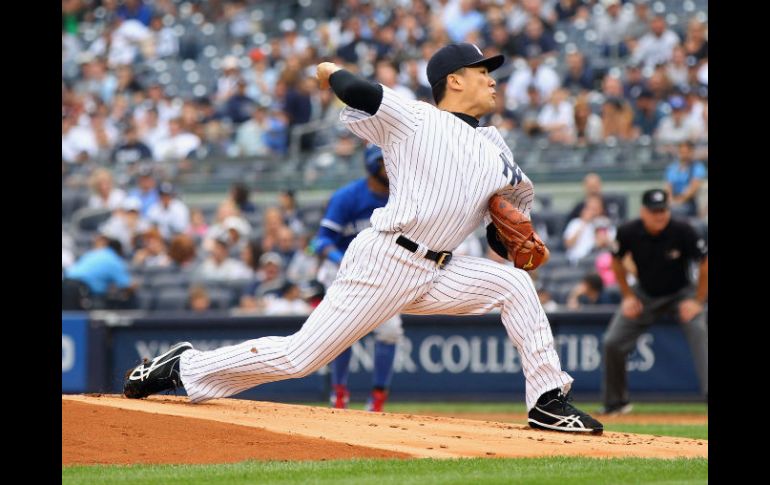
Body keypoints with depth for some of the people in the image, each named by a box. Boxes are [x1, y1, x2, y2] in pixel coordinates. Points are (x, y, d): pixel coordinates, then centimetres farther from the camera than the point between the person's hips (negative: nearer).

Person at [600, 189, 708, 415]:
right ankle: (616, 402, 16)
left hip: (680, 293, -2)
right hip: (645, 294, 2)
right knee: (612, 343, -4)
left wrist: (698, 301, -17)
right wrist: (628, 296, -2)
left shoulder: (682, 231, -25)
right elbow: (616, 262, 2)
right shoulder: (628, 233, -19)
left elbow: (705, 264, -14)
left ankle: (711, 391, -32)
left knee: (699, 332, -28)